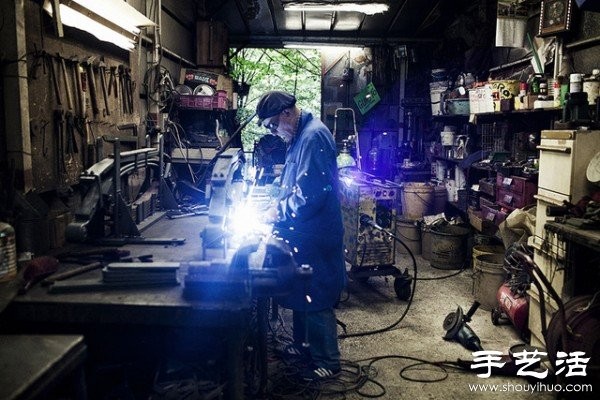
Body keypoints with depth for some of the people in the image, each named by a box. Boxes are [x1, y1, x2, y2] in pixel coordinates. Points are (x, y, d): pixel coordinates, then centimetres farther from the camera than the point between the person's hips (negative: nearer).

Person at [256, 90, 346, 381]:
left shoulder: (313, 136, -21)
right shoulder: (300, 136, 12)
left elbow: (311, 194, -27)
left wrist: (278, 212, -15)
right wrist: (277, 202, 5)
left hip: (315, 236, -10)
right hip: (304, 234, 10)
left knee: (315, 299, 2)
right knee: (300, 291, 21)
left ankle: (327, 362, 17)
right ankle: (303, 343, 39)